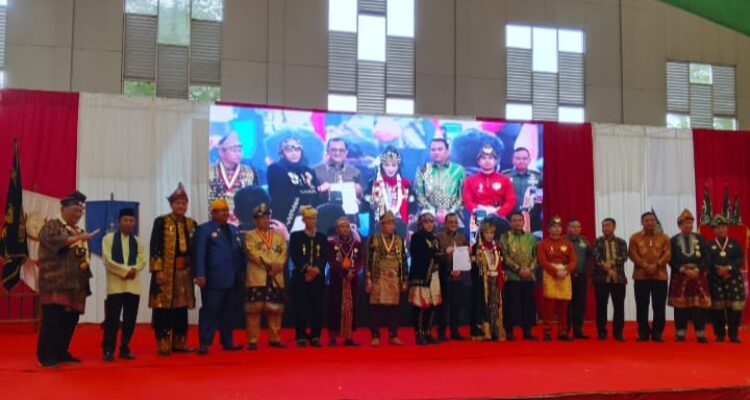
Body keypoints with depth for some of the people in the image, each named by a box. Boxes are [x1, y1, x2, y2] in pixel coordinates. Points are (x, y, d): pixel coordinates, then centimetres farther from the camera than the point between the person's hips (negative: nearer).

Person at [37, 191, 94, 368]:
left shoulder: (79, 232, 21)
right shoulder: (51, 226, 1)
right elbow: (54, 241, -20)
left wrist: (86, 263, 7)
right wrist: (79, 238, -27)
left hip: (75, 284, 7)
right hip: (55, 283, -7)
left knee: (70, 320, 6)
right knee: (51, 320, -10)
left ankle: (62, 352, 17)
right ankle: (46, 355, -3)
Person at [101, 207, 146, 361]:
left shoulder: (138, 241, 14)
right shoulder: (108, 238, 3)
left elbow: (142, 261, 6)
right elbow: (107, 260, -7)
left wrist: (133, 270, -14)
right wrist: (125, 271, -14)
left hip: (133, 285, 4)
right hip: (115, 284, -3)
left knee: (130, 319, 5)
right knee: (112, 318, -5)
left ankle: (124, 349, 13)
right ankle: (108, 350, 1)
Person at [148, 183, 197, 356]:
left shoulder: (191, 223, 12)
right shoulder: (161, 222, -2)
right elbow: (155, 248, -8)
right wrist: (157, 270, -16)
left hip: (184, 272, 5)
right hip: (166, 272, -4)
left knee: (181, 310, 9)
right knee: (163, 309, -3)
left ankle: (179, 344, 17)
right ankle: (163, 345, 4)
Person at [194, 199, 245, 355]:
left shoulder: (234, 230, 17)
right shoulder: (204, 229, -3)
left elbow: (240, 253, 17)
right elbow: (200, 254, -10)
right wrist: (200, 274, -18)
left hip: (231, 279, 6)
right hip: (213, 279, -6)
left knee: (227, 312, 13)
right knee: (210, 311, -5)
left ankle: (227, 342, 20)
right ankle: (204, 343, -1)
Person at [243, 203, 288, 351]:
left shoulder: (279, 236, 18)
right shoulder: (250, 236, 6)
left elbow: (283, 253, 6)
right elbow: (253, 254, -8)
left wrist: (277, 266, -13)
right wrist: (269, 265, -16)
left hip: (276, 279, 4)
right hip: (257, 279, -4)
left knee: (275, 309, 6)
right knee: (254, 309, -6)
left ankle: (274, 338, 16)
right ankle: (252, 340, 0)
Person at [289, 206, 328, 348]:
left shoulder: (322, 237, 13)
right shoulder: (296, 236, 6)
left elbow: (324, 257, 3)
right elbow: (294, 257, -5)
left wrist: (316, 269, -15)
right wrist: (307, 268, -19)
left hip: (318, 277, 2)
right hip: (300, 277, -2)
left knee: (317, 307, 1)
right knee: (301, 307, -4)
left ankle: (315, 337, 7)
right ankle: (301, 337, 2)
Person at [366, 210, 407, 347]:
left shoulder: (399, 241, 10)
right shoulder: (373, 239, 0)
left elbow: (404, 262, 11)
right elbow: (368, 261, -2)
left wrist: (404, 280, 7)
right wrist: (368, 280, -8)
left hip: (394, 279, 3)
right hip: (378, 279, -3)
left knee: (394, 307, 4)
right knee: (376, 307, -2)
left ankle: (393, 336, 12)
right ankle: (375, 336, 4)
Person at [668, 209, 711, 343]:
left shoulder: (700, 239, 11)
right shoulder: (674, 240, 6)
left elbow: (706, 258, 4)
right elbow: (671, 260, -2)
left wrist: (697, 270, -11)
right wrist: (683, 270, -14)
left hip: (698, 276, 1)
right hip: (680, 277, -1)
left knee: (699, 306, 0)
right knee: (680, 306, -1)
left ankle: (700, 333, 5)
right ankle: (681, 333, 5)